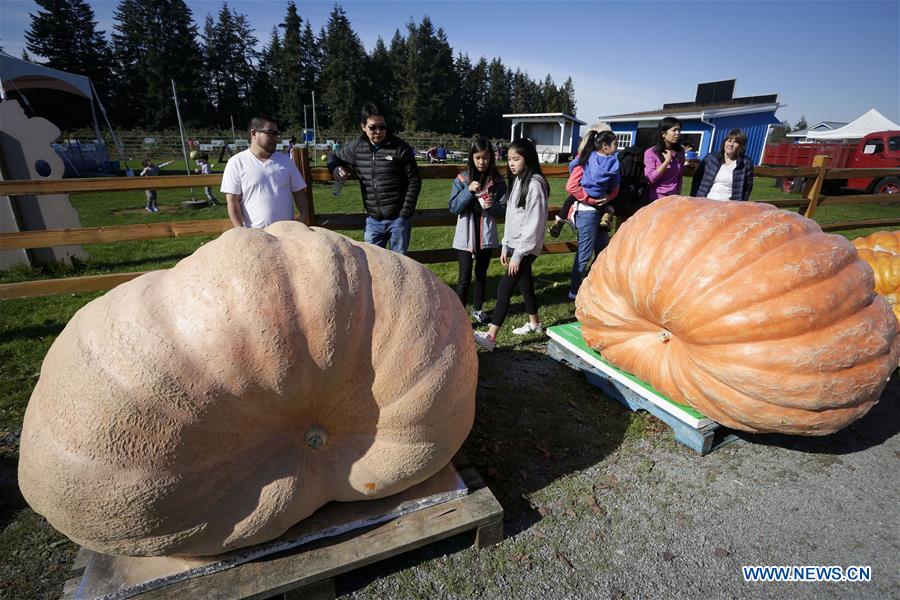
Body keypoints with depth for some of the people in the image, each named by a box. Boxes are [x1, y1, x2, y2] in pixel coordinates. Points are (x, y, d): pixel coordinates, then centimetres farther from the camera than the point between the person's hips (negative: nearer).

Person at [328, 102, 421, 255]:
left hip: (397, 219, -3)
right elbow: (334, 158, 21)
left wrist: (406, 212, -9)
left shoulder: (400, 148, -7)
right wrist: (336, 169, -4)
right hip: (373, 220, 4)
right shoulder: (356, 147, 3)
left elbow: (414, 181, -4)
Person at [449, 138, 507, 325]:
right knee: (465, 277, -2)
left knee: (481, 274, 15)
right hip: (466, 236, -2)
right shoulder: (462, 179, -3)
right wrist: (468, 191, -20)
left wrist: (492, 206, -20)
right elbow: (453, 207, -8)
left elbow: (504, 210, 1)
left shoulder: (498, 182, 0)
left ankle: (477, 309, 31)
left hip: (487, 235, 2)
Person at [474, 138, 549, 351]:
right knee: (524, 283, 18)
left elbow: (534, 223, -20)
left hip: (526, 247, -9)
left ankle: (490, 336, -10)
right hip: (515, 244, 9)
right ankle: (534, 323, 36)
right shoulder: (516, 181, 11)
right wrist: (505, 246, 13)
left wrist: (518, 254, -19)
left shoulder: (534, 184, -16)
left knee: (505, 287, -12)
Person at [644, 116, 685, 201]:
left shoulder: (680, 153, 7)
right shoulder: (650, 152, -7)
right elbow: (649, 179, -15)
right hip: (655, 200, -4)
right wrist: (667, 161, -15)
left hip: (673, 199, 4)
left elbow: (679, 177, 14)